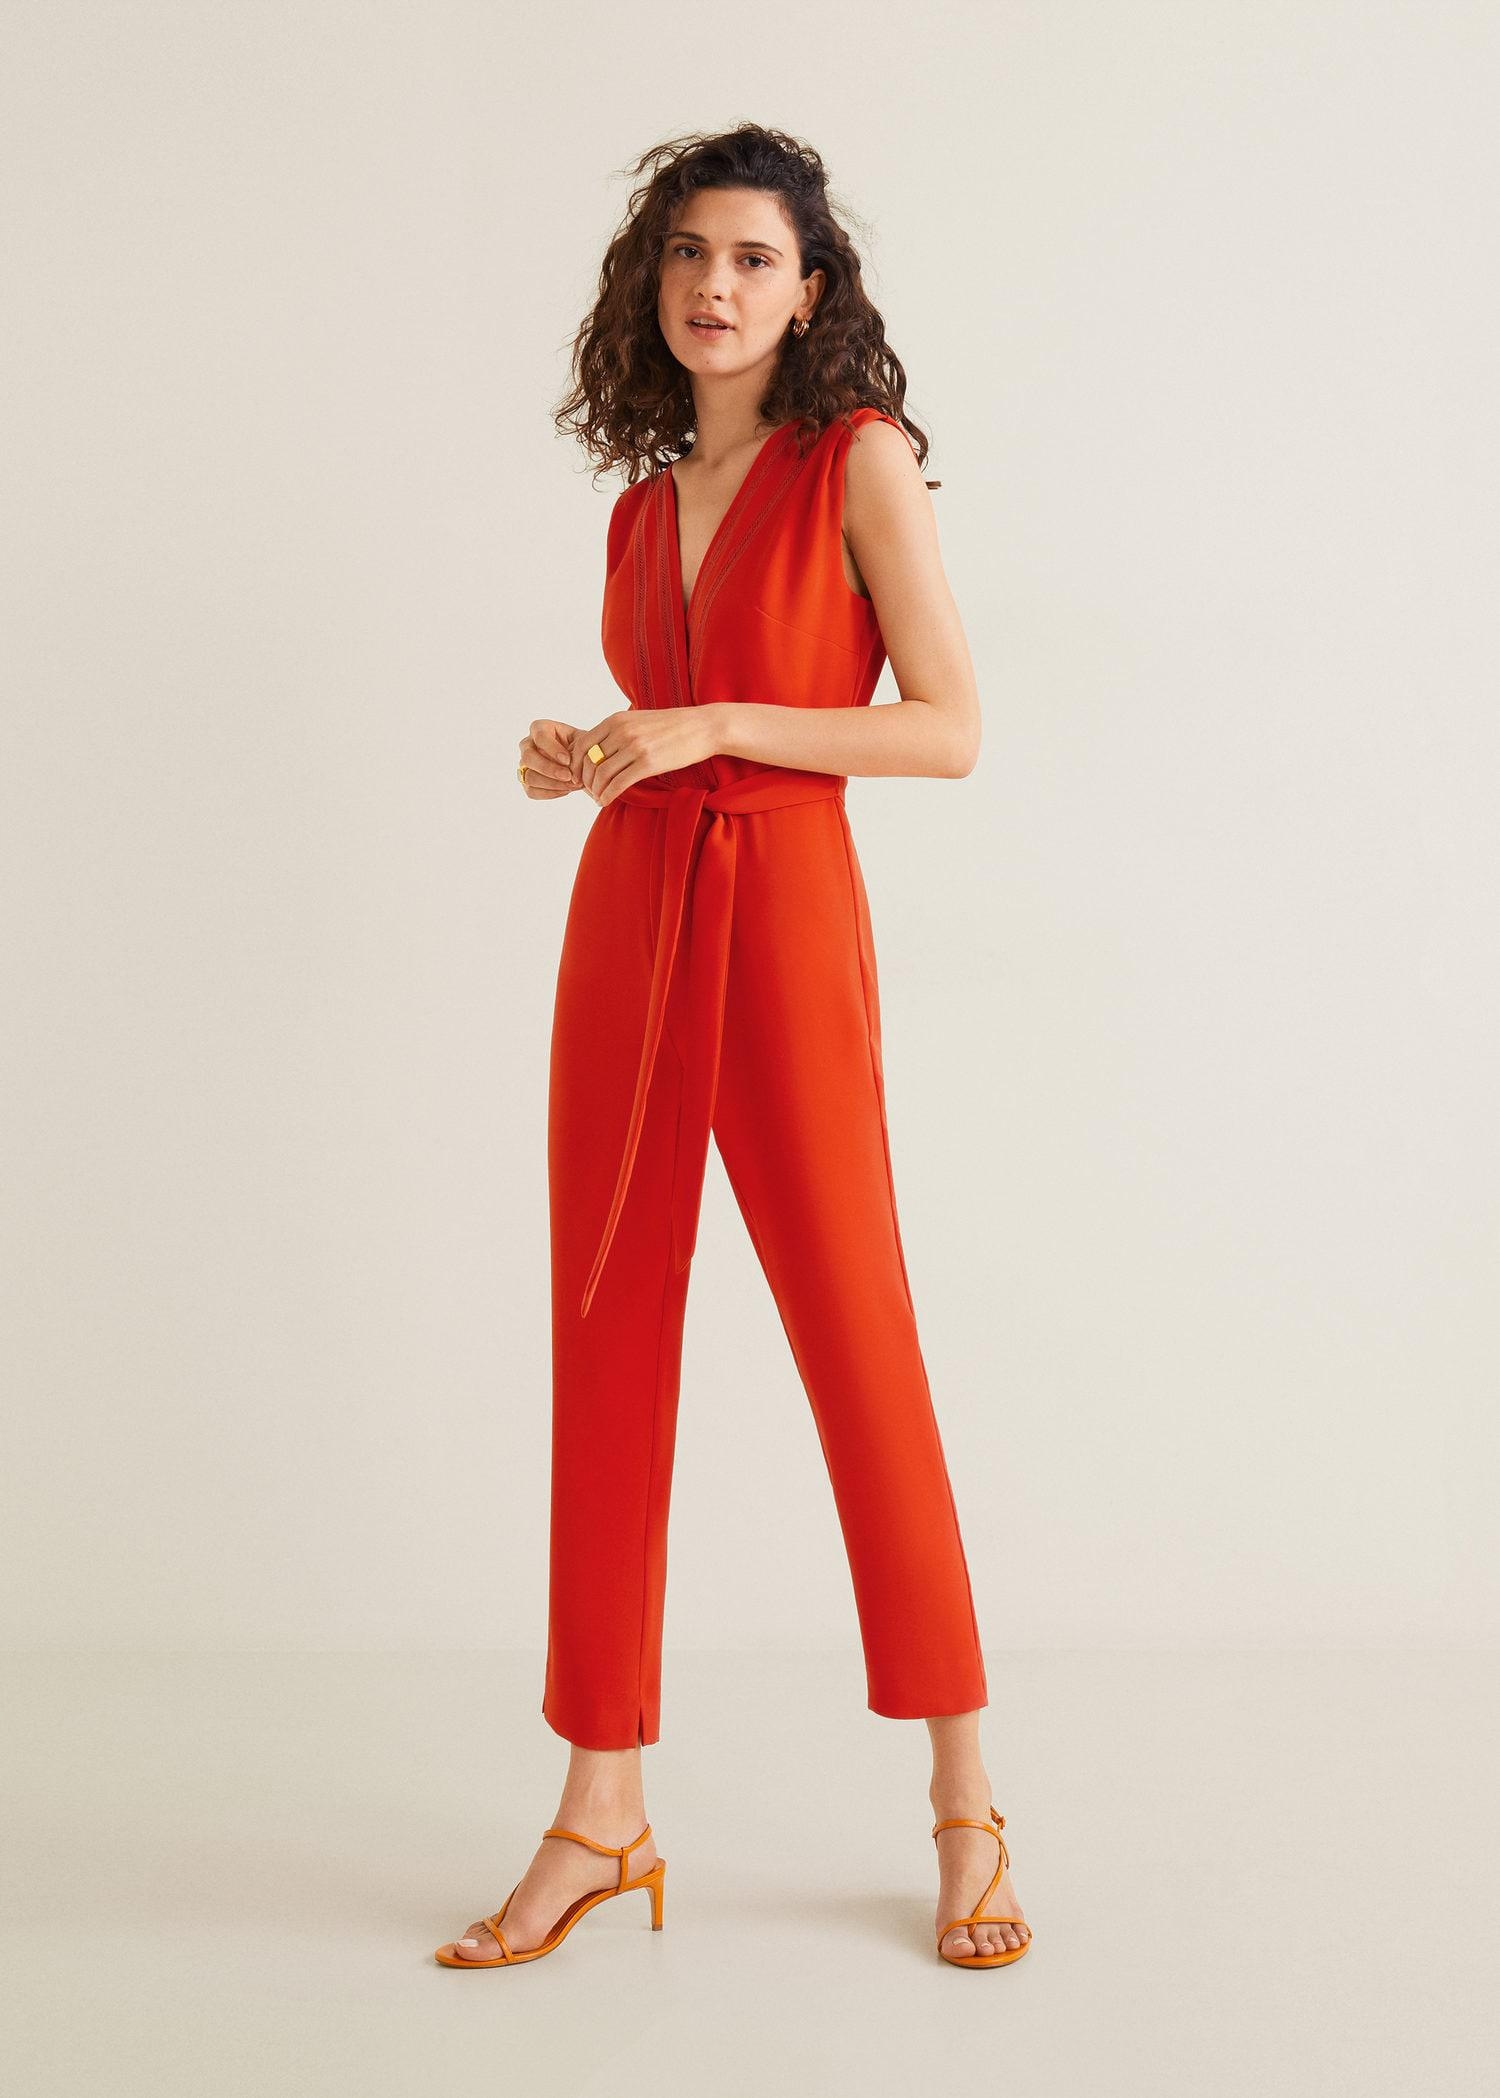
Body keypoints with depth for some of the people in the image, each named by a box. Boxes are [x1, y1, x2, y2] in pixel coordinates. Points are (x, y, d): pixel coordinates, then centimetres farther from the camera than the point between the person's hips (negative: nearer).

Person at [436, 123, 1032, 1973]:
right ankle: (602, 1816, 15)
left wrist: (712, 729, -14)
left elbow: (951, 730, -8)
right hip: (625, 917, 6)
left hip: (785, 919, -6)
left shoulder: (859, 457, -1)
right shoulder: (644, 503, 16)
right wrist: (586, 760, 3)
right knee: (605, 1348, 4)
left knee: (856, 1344, -2)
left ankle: (965, 1807, 14)